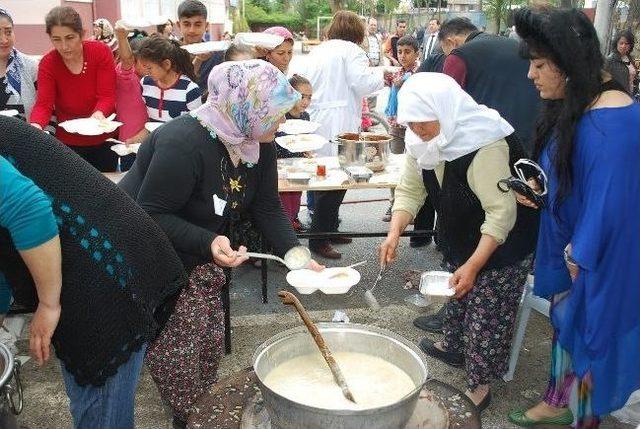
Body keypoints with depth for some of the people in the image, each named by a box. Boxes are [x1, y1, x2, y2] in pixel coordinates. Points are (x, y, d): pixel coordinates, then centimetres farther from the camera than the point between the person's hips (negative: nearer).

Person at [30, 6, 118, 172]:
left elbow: (107, 96, -17)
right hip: (69, 143, 0)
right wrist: (35, 125, -38)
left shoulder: (101, 51, -12)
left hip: (104, 139, 0)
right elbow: (43, 104, -17)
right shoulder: (47, 63, -10)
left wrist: (99, 113, -38)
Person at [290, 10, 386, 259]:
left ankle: (329, 229, 22)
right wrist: (382, 75, 6)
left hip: (314, 121, 8)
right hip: (337, 125, -8)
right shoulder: (351, 50, -2)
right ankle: (318, 240, -4)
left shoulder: (316, 52, 19)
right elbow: (363, 83, -11)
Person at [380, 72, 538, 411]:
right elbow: (410, 189, -6)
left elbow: (502, 213, -35)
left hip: (502, 242, -8)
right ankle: (455, 348, 48)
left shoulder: (486, 145, -35)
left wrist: (473, 265, -38)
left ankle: (479, 385, 16)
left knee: (486, 313, -1)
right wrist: (394, 233, -22)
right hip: (460, 236, 8)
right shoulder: (424, 140, -10)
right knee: (456, 293, 24)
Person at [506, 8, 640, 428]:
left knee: (588, 330, 9)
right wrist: (540, 187, -4)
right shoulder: (572, 107, 1)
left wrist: (579, 256, -15)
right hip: (570, 247, 8)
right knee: (565, 321, 20)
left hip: (597, 260, -8)